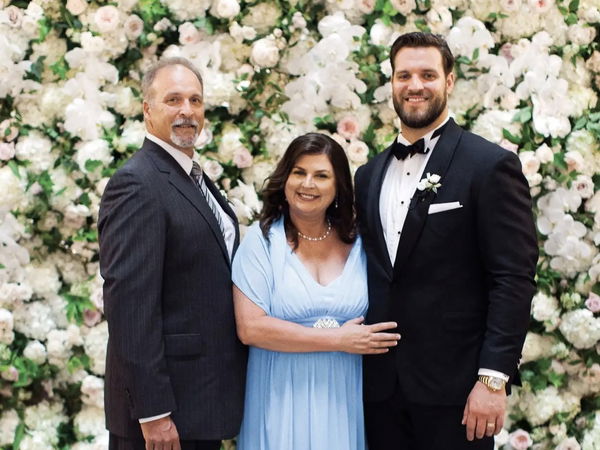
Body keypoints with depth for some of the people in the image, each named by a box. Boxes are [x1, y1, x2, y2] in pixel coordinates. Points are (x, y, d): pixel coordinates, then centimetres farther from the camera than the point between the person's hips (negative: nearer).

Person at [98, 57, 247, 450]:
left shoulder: (196, 179, 13)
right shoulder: (137, 184, -16)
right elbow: (130, 301, -22)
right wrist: (153, 412, -24)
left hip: (206, 398, 9)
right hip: (166, 409, -9)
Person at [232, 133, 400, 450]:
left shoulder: (357, 244, 4)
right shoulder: (261, 239, -5)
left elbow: (378, 325, 12)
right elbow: (250, 328, -13)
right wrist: (337, 340, -13)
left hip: (344, 401, 3)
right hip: (281, 401, -2)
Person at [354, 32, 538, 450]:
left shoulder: (491, 165, -6)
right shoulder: (369, 175, 12)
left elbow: (515, 279, -11)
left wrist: (494, 379, -17)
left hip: (454, 385, -5)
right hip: (380, 384, 5)